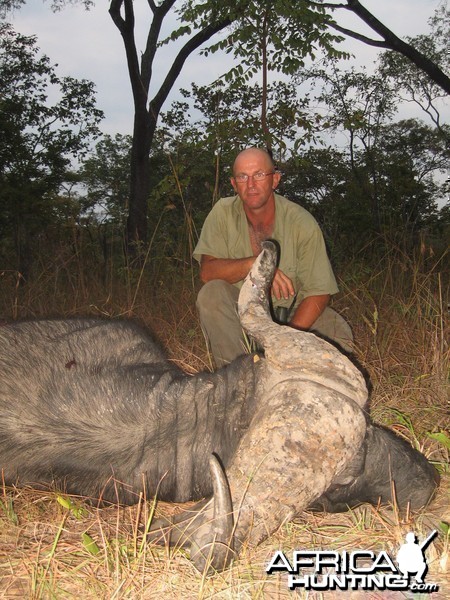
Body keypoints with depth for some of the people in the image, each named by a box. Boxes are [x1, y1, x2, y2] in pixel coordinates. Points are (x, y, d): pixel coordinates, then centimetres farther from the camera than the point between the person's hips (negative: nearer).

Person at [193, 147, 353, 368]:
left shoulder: (302, 223, -16)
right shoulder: (223, 213, -11)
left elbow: (319, 292, -16)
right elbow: (207, 271, -21)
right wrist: (254, 264, -39)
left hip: (291, 313, 0)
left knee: (339, 334, -25)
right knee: (211, 294, -30)